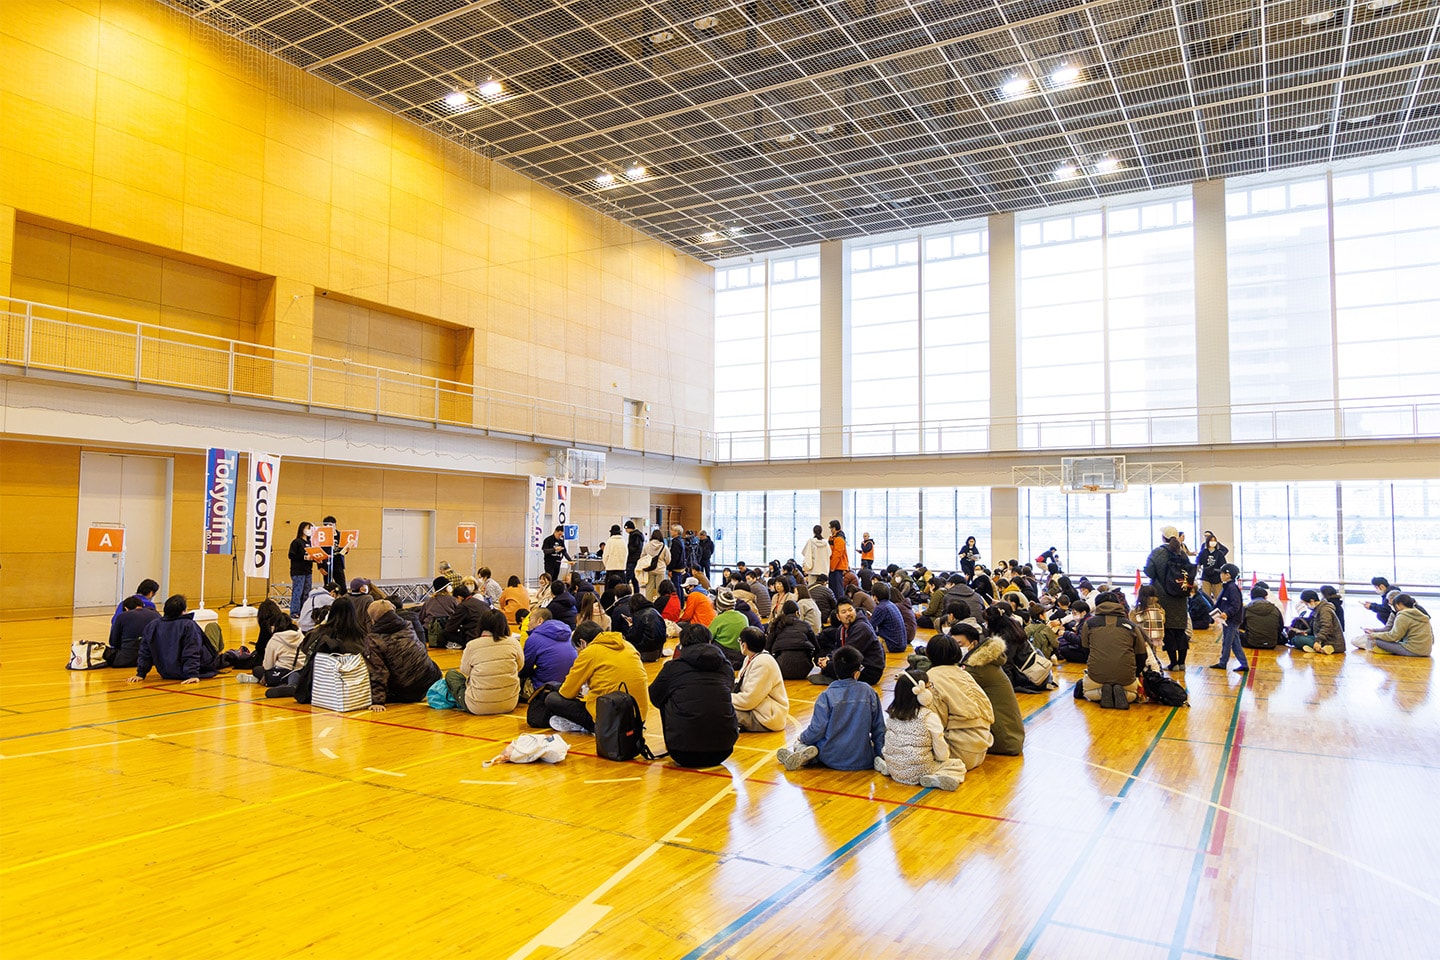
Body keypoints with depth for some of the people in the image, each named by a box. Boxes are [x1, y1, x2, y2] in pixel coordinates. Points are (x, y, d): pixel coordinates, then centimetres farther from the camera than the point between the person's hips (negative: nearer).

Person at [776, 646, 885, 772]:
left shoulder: (827, 696, -10)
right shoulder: (869, 692, -2)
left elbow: (817, 730, -11)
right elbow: (878, 728, 4)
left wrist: (802, 738, 10)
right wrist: (878, 754, 16)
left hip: (831, 759, -2)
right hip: (862, 761, 2)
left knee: (798, 743, 18)